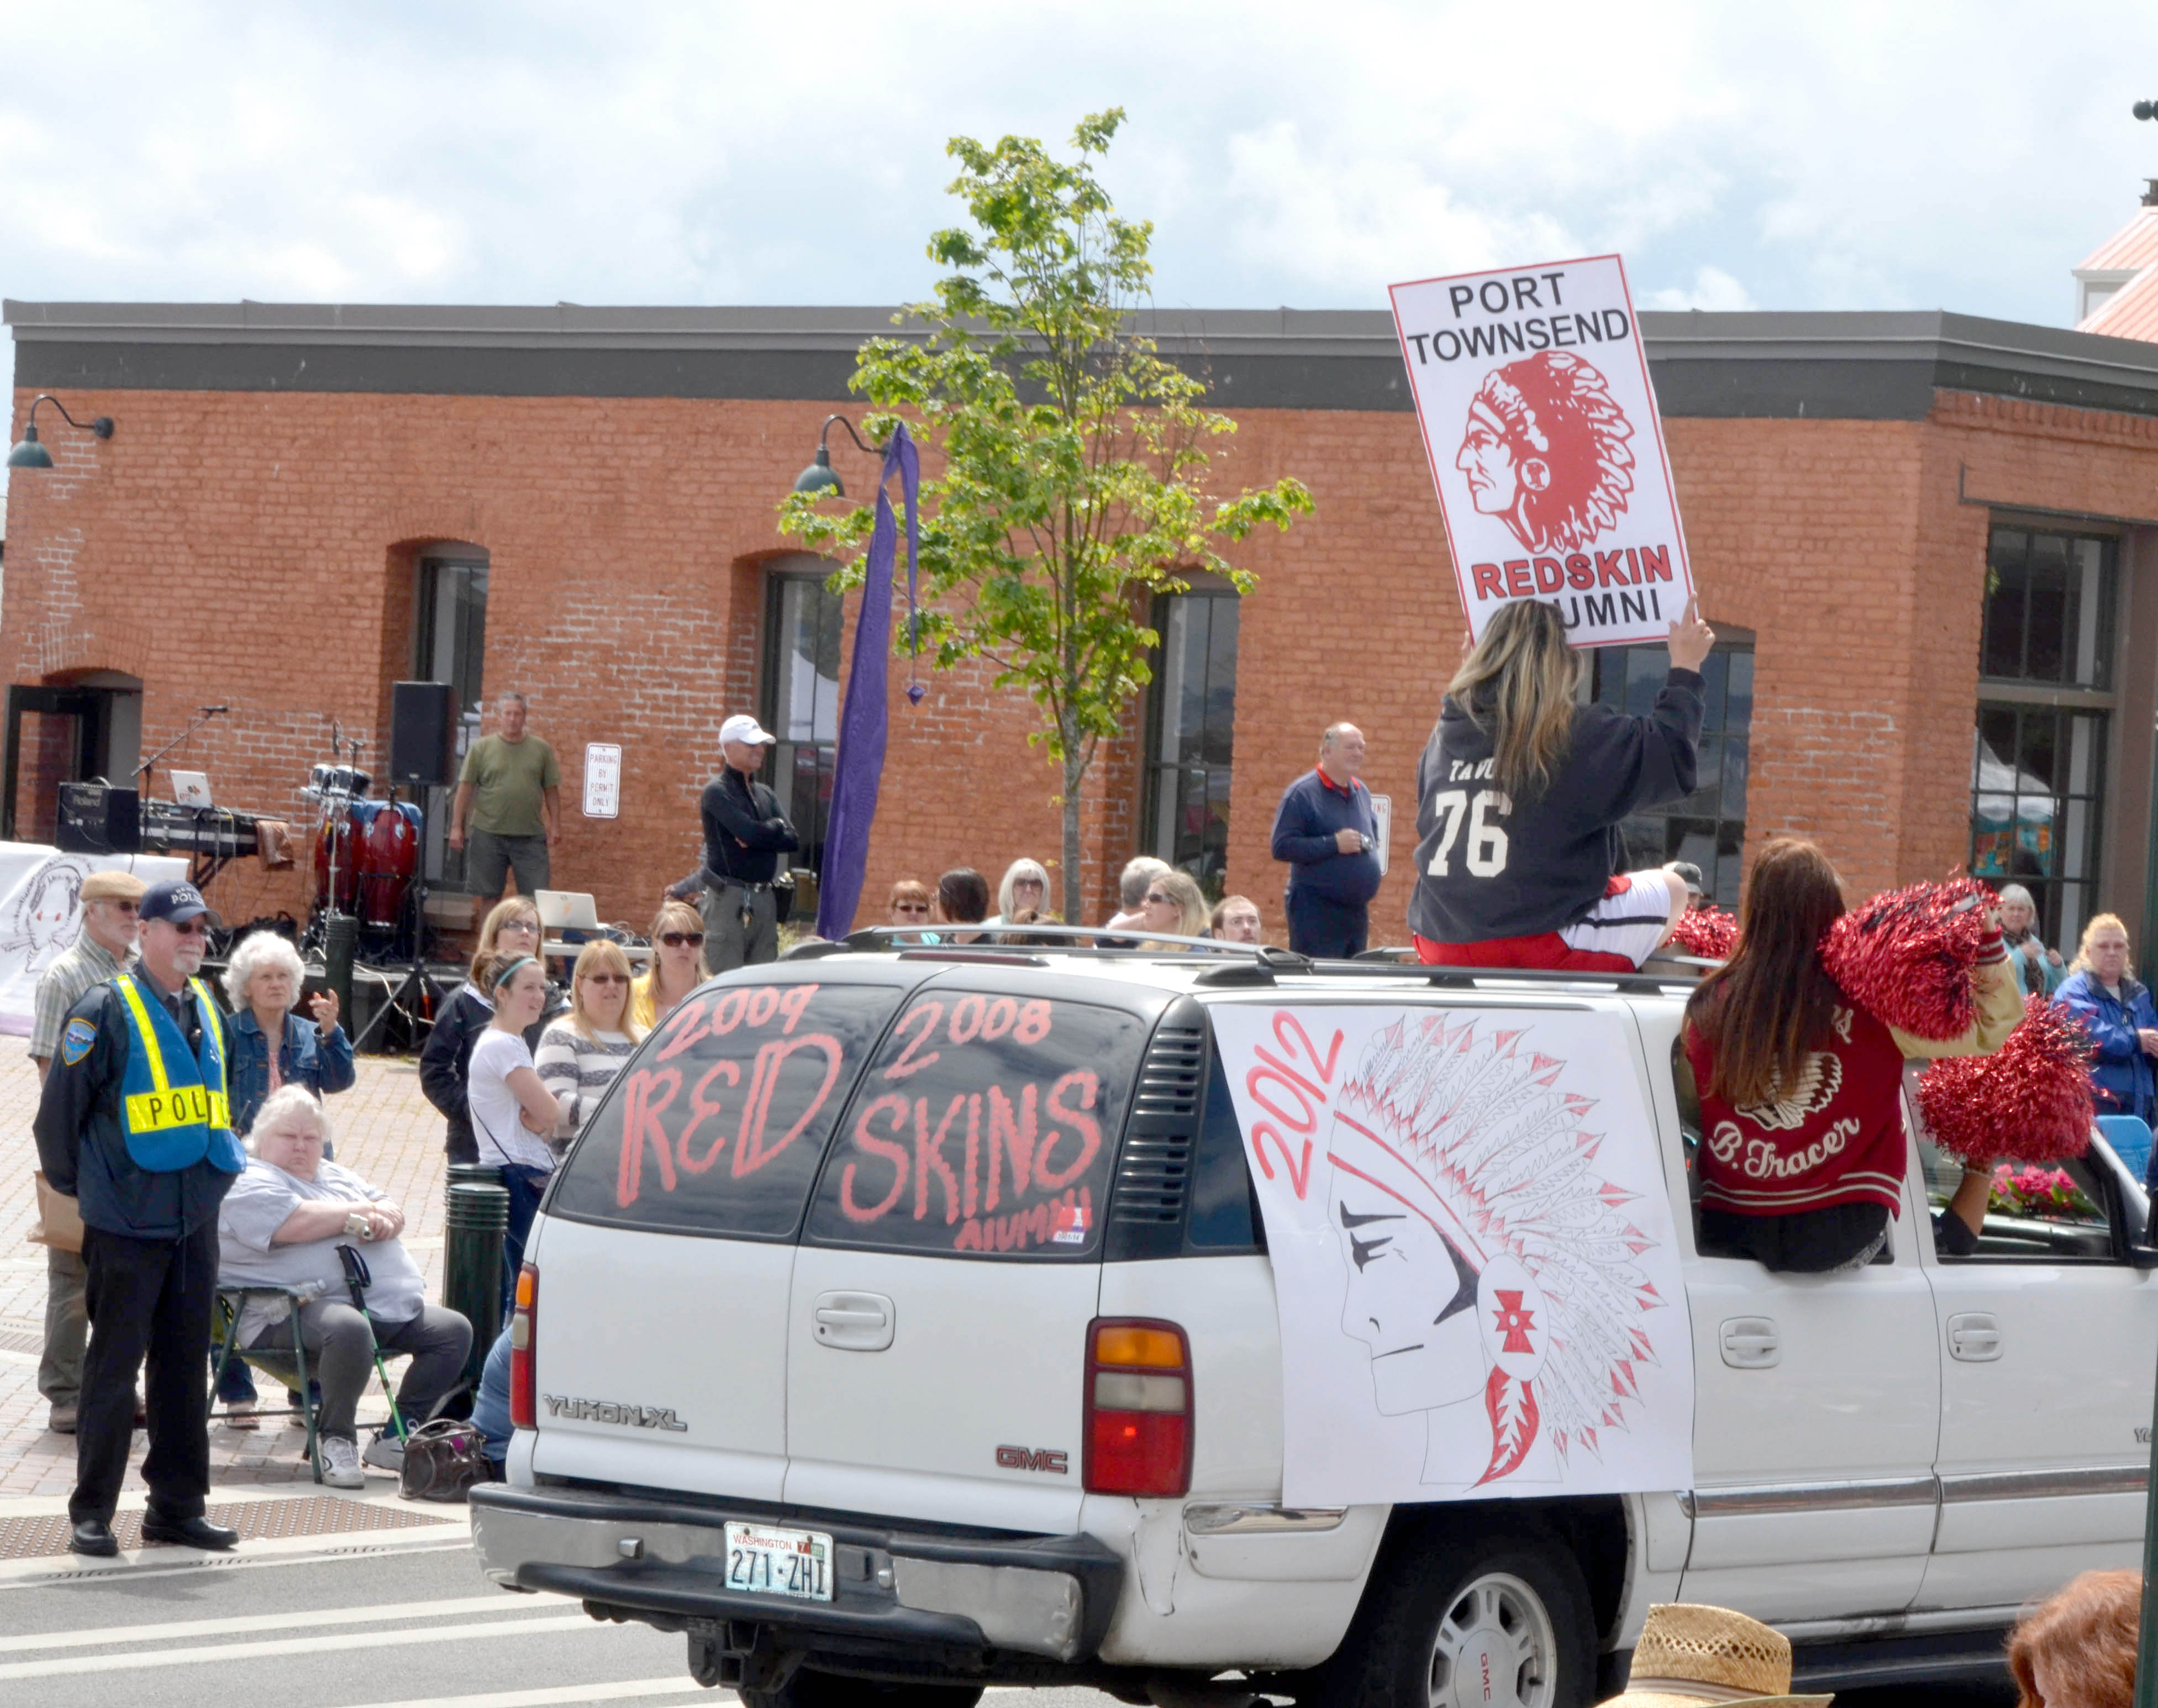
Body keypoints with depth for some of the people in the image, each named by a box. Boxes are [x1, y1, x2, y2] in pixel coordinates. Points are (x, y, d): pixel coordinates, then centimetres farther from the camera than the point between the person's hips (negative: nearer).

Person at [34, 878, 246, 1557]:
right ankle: (92, 1513, 3)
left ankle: (177, 1506, 16)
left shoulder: (207, 1012, 12)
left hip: (195, 1221, 7)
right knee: (114, 1366, -3)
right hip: (126, 1224, -7)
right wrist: (76, 1186, 0)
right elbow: (59, 1110, -7)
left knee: (185, 1367, 9)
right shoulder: (105, 1011, -10)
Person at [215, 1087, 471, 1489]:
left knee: (454, 1331, 1)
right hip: (296, 1314, -9)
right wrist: (361, 1212, -3)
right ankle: (336, 1440, -25)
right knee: (350, 1329, -40)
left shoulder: (337, 1176, 28)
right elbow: (295, 1224, -18)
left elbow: (393, 1212, 20)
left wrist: (383, 1218, -6)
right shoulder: (250, 1182, 0)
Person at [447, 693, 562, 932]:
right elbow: (465, 788, 2)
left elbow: (552, 791, 10)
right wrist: (457, 827, -3)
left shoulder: (541, 750, 8)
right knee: (487, 895, 5)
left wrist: (555, 827, 3)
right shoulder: (481, 748, 2)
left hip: (531, 836, 1)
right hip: (489, 834, -1)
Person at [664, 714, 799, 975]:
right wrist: (775, 826, 2)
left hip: (764, 902, 7)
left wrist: (755, 837, -10)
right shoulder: (717, 792, -4)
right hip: (728, 901, -7)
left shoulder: (766, 795, 19)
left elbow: (792, 841, 6)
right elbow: (749, 832, -18)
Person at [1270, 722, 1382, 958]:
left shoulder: (1361, 792, 14)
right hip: (1316, 912, -8)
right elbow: (1281, 847, -17)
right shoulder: (1302, 793, -9)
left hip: (1357, 911, 8)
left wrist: (1370, 846, 6)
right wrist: (1334, 844, -21)